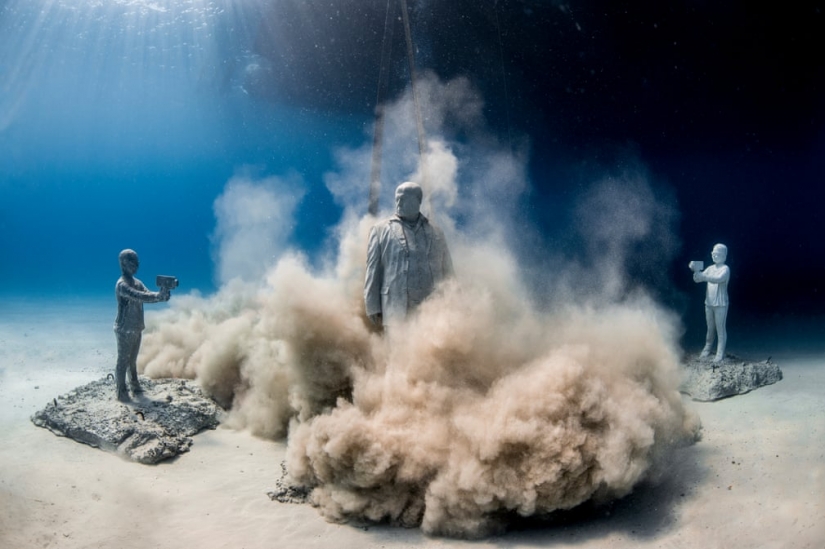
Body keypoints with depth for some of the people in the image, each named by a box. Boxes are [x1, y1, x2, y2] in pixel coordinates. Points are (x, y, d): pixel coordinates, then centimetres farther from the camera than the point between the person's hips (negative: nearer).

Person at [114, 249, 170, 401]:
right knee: (123, 361, -1)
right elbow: (141, 297, -31)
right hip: (125, 330, -8)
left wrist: (161, 294, -21)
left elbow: (147, 295, -1)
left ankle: (135, 386, 28)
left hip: (136, 328, 8)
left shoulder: (137, 282, 10)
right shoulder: (122, 285, -18)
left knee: (133, 360, 18)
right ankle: (121, 392, 5)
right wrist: (160, 295, -34)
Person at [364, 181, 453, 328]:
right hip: (397, 311, -2)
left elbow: (448, 274, 17)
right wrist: (374, 309, -2)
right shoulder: (381, 230, 11)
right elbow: (373, 271, 6)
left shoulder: (436, 233, 17)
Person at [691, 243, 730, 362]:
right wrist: (696, 271, -15)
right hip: (709, 303, 6)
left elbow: (719, 279, -26)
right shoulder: (710, 268, 11)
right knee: (710, 328, 14)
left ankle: (720, 354, -1)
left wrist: (703, 276, -36)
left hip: (720, 304, -6)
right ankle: (707, 350, 22)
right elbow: (697, 279, 7)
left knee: (720, 329, -3)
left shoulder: (725, 269, -7)